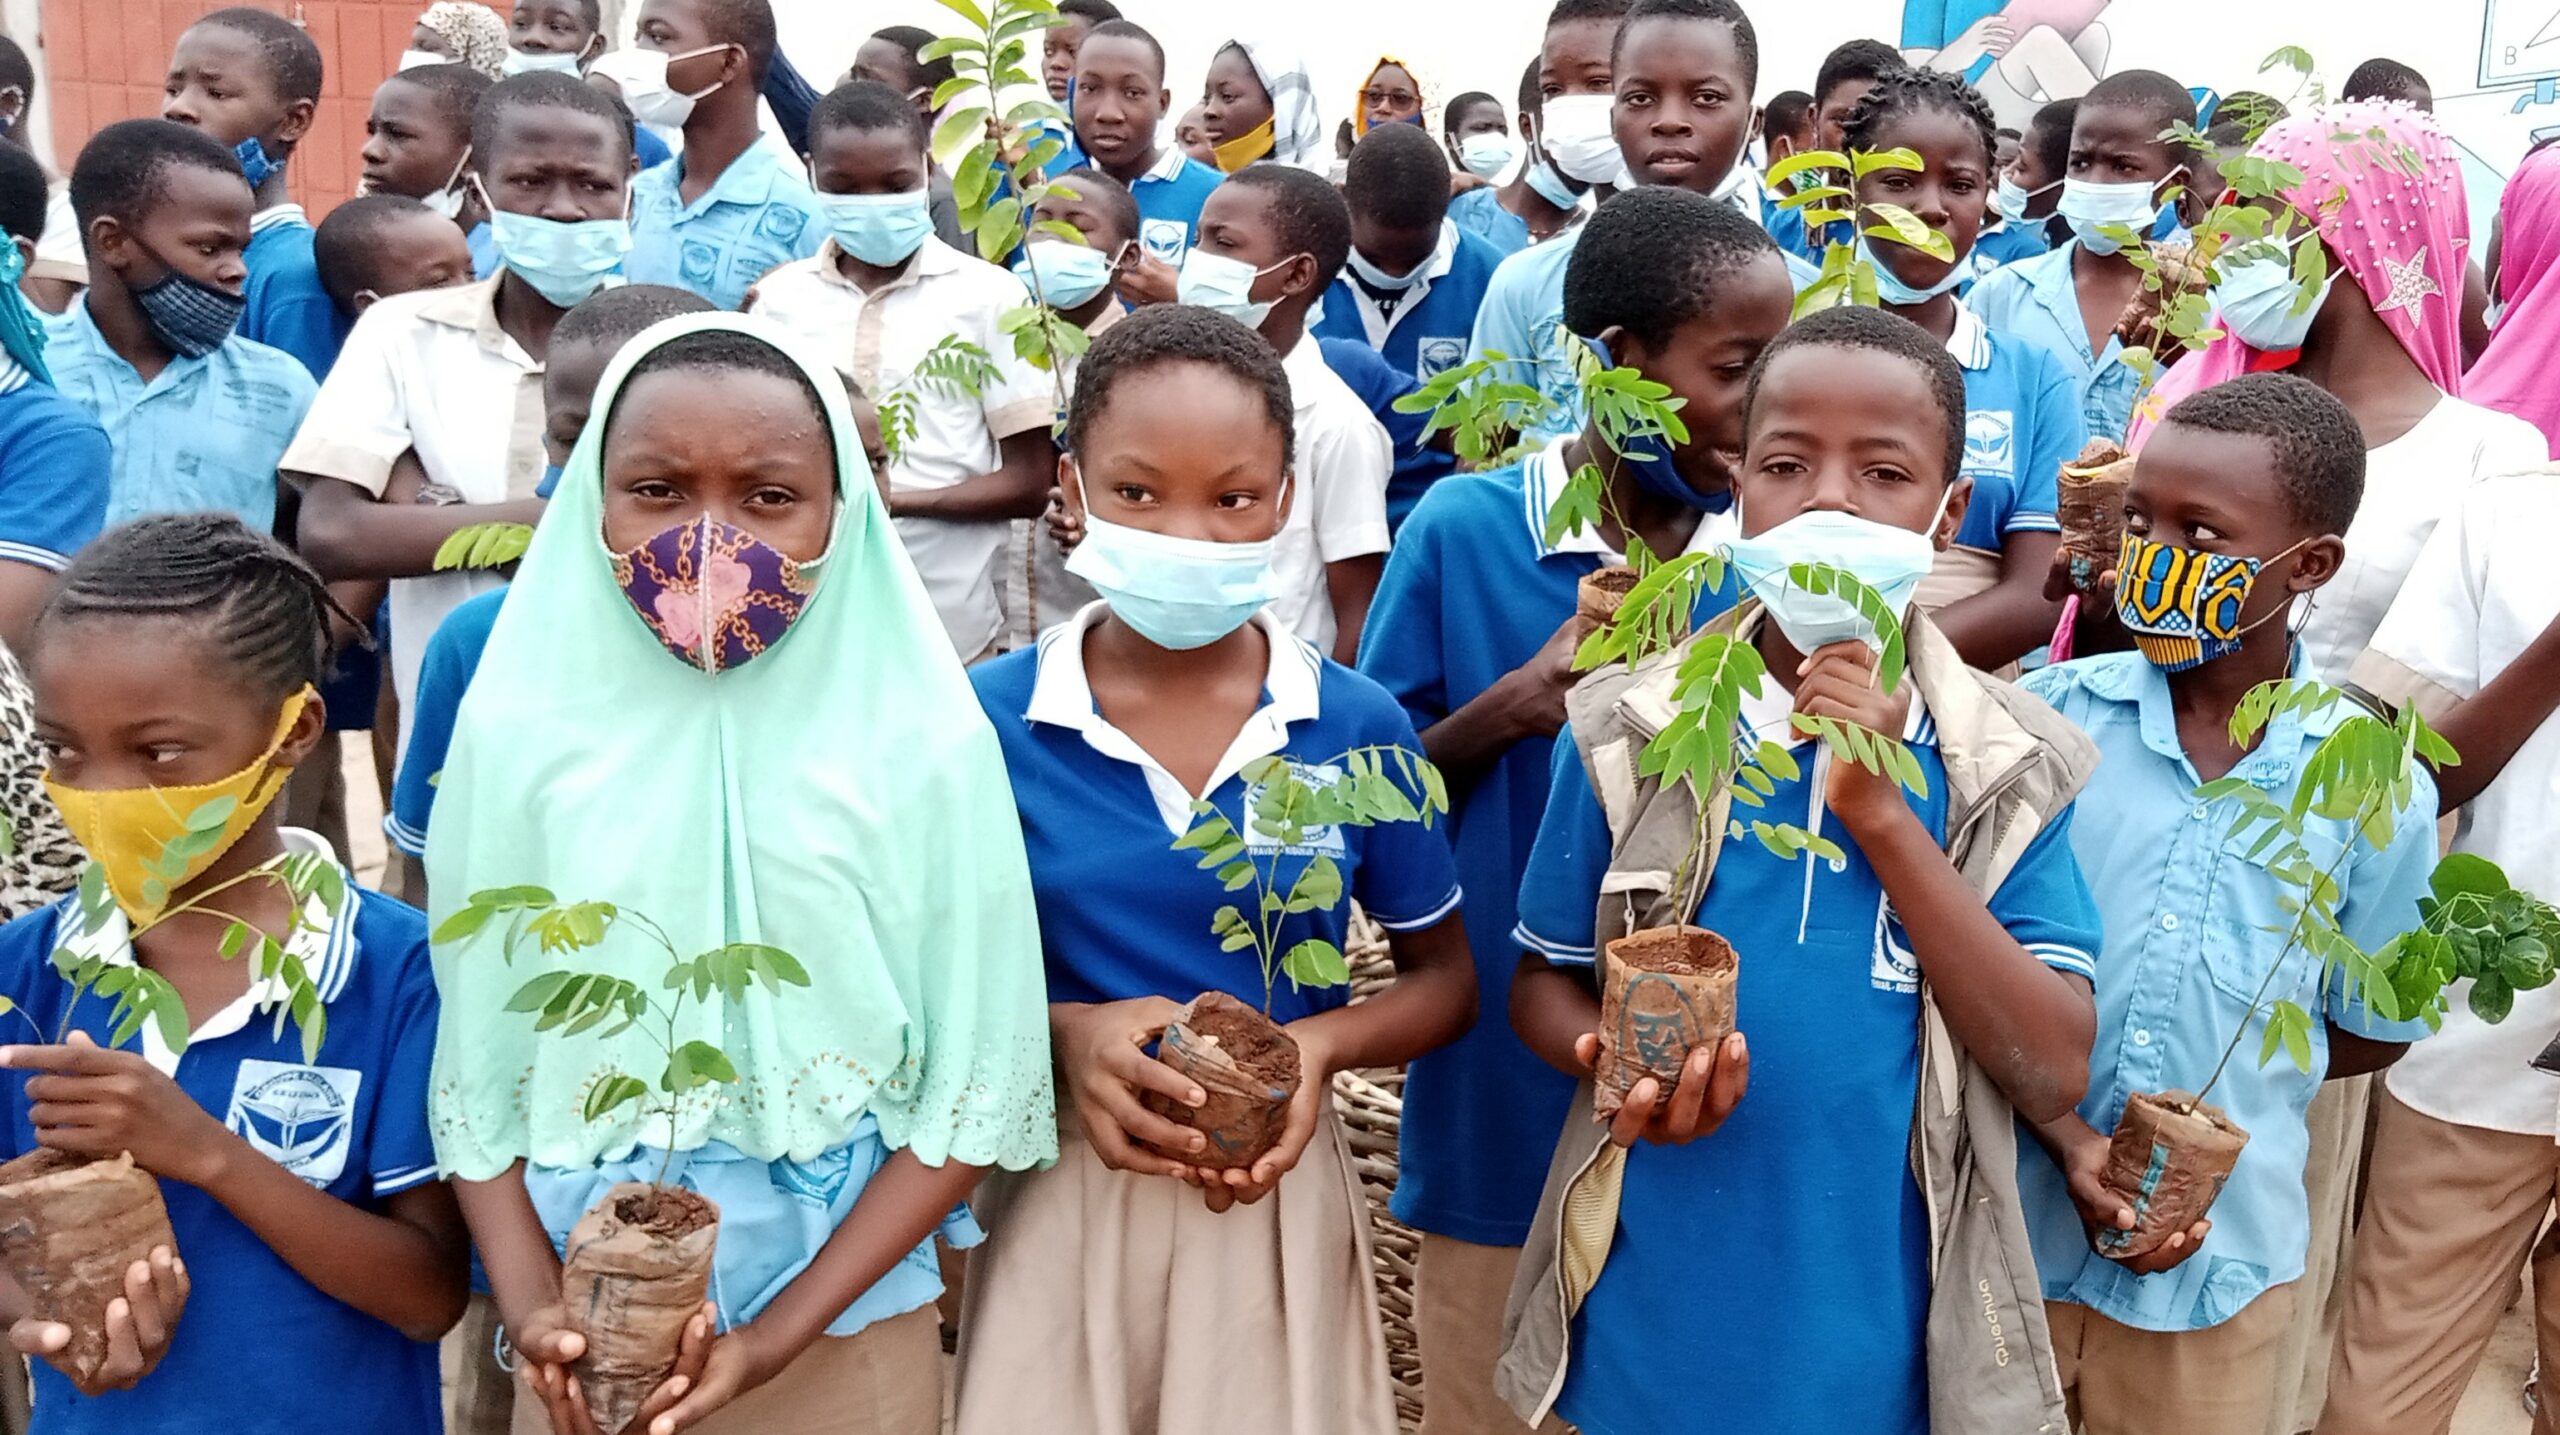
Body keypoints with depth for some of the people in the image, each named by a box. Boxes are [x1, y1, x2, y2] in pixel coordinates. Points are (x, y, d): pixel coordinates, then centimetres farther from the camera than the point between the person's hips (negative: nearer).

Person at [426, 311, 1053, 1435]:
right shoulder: (518, 731, -7)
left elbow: (972, 1098, -10)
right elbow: (473, 1064, -1)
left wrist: (779, 1334, -15)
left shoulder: (924, 748, -11)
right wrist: (531, 1311, -12)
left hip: (845, 1321, -1)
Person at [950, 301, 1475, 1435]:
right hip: (1062, 1195, 0)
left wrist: (1322, 1043, -15)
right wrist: (1066, 1033, -20)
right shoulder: (987, 721, -9)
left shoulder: (1358, 729, -6)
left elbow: (1445, 979, 4)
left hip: (1280, 1198, 1)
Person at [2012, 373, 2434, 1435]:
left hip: (2220, 1262, 0)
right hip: (2014, 1225, 0)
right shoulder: (2046, 714, -6)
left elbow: (2372, 1031, 7)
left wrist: (2222, 1083, -5)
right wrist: (2066, 1137, -15)